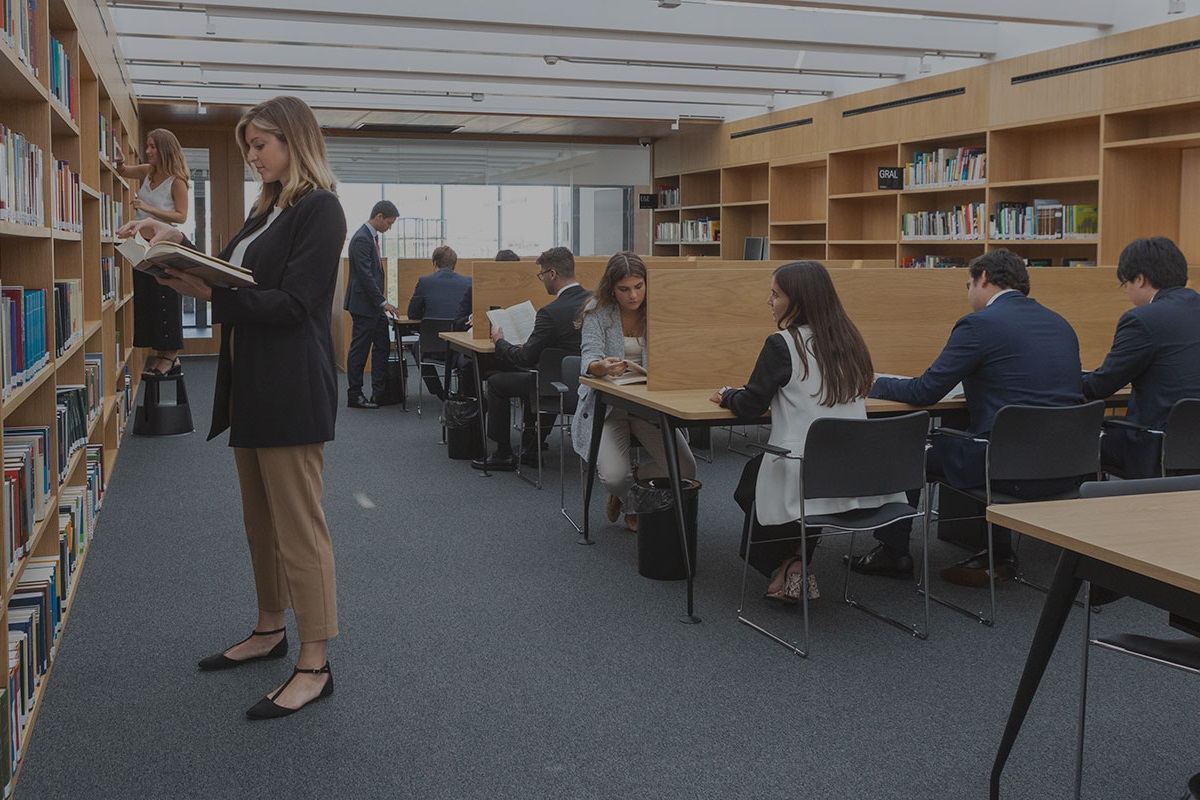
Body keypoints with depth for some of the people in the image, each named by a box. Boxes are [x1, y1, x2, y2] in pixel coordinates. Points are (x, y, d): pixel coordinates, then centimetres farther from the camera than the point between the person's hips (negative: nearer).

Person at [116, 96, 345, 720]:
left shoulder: (319, 209, -11)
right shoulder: (266, 209, 18)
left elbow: (292, 303, -18)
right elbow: (232, 277, 21)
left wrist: (210, 292, -24)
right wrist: (180, 245, 10)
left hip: (292, 388, -9)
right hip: (251, 385, 10)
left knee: (298, 526, -5)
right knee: (261, 520, 18)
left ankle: (315, 665, 3)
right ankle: (270, 630, 33)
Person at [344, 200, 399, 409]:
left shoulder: (372, 236, 13)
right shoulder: (361, 239, -18)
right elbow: (365, 275, -23)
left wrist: (382, 301, 17)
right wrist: (383, 302, -21)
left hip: (374, 305, 10)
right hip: (363, 304, -10)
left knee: (382, 347, 12)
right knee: (359, 350, -2)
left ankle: (379, 392, 18)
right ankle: (354, 396, 6)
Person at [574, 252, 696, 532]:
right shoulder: (597, 311, -7)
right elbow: (589, 357, -17)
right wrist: (601, 367, -42)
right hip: (606, 403, -2)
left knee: (685, 470, -15)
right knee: (613, 476, -25)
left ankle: (632, 481, 17)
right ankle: (632, 501, 15)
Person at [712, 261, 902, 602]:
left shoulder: (782, 344, -12)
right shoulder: (848, 340, 9)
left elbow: (749, 407, -7)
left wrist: (726, 395, 15)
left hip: (806, 485, -6)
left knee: (751, 476, 26)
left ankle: (786, 566, 20)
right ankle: (796, 563, 27)